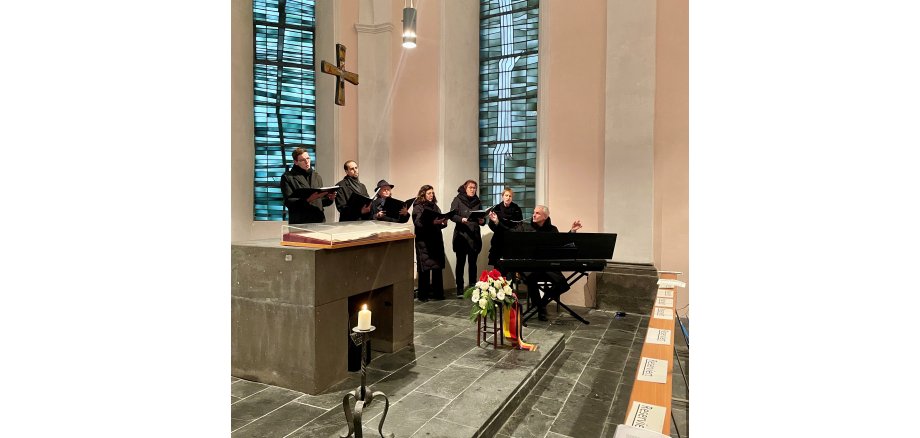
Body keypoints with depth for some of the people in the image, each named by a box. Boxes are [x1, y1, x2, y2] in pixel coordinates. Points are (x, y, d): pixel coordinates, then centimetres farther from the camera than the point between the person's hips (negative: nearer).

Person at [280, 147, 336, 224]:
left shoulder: (317, 176, 17)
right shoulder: (287, 177, 1)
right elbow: (288, 202, -8)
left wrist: (329, 199, 0)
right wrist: (308, 200, -23)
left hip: (319, 220, 4)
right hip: (299, 223, -4)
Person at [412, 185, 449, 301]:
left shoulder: (435, 206, 16)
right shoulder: (417, 207, 0)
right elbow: (418, 223, -14)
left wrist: (443, 223, -5)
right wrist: (433, 222, -24)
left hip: (436, 241, 5)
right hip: (423, 242, -5)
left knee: (438, 267, 3)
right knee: (424, 268, -4)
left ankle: (437, 293, 13)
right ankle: (423, 295, 5)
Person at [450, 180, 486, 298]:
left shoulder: (477, 201, 12)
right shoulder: (458, 200, 0)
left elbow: (482, 218, 15)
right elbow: (452, 215, -9)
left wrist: (482, 221, -8)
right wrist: (462, 219, -26)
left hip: (474, 237, 4)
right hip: (461, 236, -3)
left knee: (473, 263, 9)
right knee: (461, 263, 0)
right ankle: (459, 290, 7)